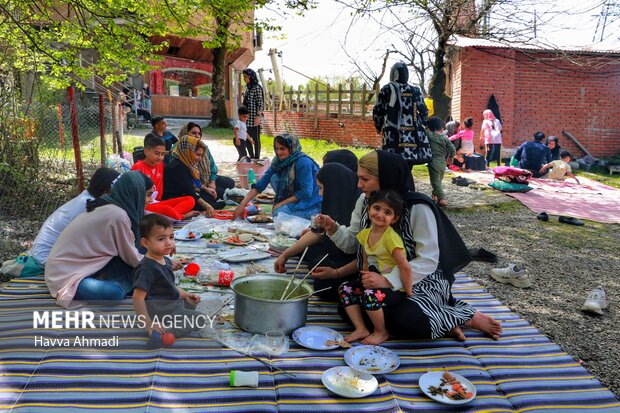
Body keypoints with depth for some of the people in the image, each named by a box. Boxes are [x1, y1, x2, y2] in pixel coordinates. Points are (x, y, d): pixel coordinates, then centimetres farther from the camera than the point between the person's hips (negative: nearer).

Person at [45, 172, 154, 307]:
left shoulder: (108, 205, 4)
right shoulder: (118, 215, -23)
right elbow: (131, 258, -12)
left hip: (80, 263, 9)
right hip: (65, 275, -8)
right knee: (113, 293, -33)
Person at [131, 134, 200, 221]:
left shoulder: (160, 165, 13)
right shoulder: (138, 167, -7)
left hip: (157, 203, 8)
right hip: (143, 205, -8)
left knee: (190, 200, -7)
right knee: (167, 209, -38)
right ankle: (182, 216, -7)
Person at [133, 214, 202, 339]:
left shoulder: (166, 261, 2)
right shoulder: (147, 268, -27)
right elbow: (137, 298, -29)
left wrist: (185, 295, 8)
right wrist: (148, 324, -29)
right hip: (161, 313, -10)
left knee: (193, 302, 31)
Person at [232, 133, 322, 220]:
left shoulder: (303, 163, -23)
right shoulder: (279, 162, -1)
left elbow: (306, 192, -24)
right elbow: (261, 183, -4)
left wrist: (282, 203, -19)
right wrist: (242, 204, -12)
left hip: (312, 204, -7)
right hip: (296, 200, 7)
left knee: (279, 213, -27)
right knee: (274, 177, -8)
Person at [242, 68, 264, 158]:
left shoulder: (257, 87, -9)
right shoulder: (247, 87, 13)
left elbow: (260, 103, -13)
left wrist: (258, 116, -18)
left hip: (254, 118, -8)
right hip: (247, 118, 8)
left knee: (256, 139, -1)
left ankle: (257, 158, 7)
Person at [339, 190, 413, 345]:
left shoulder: (391, 238, -22)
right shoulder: (365, 234, 1)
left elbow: (405, 267, -23)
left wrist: (408, 291, -16)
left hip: (395, 288, -8)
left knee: (370, 296, -32)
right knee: (344, 288, -2)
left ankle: (381, 332, -4)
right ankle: (361, 329, 2)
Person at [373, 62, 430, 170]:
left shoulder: (387, 89, 4)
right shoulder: (415, 90, 10)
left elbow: (378, 111, 4)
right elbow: (424, 111, 10)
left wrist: (379, 127, 20)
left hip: (393, 134, -3)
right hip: (412, 135, 3)